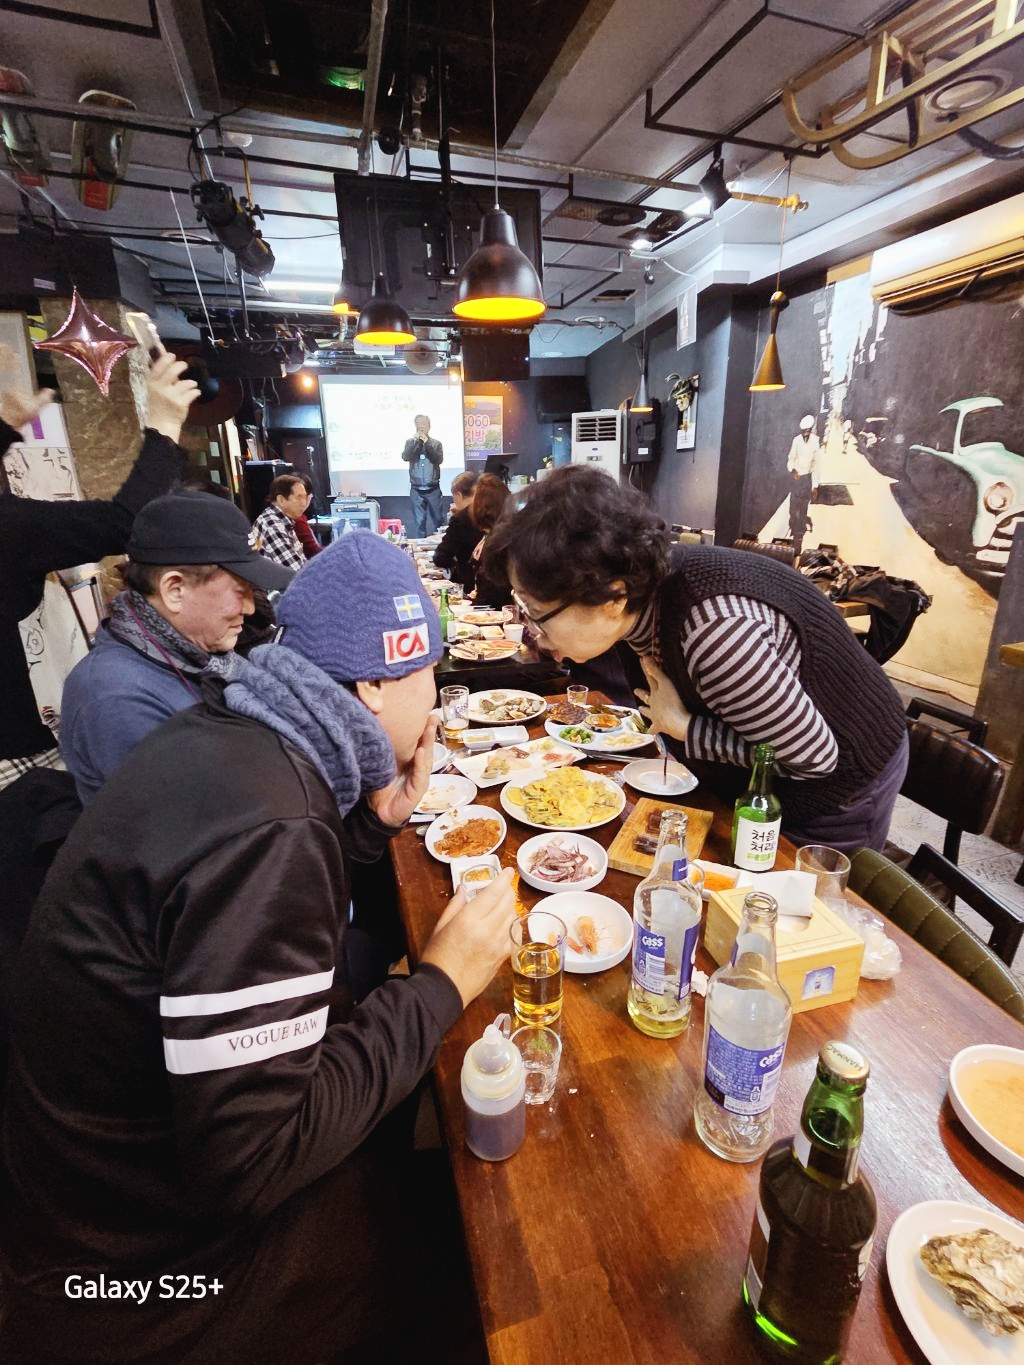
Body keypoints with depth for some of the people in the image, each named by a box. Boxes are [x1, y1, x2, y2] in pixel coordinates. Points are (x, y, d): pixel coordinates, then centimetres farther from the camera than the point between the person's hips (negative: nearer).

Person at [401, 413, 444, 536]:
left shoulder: (436, 443, 4)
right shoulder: (410, 442, 6)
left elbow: (438, 459, -11)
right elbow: (405, 457, -10)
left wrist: (427, 443, -16)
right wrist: (415, 441, -18)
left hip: (433, 489, 0)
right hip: (416, 490, 0)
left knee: (435, 520, 6)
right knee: (419, 520, 1)